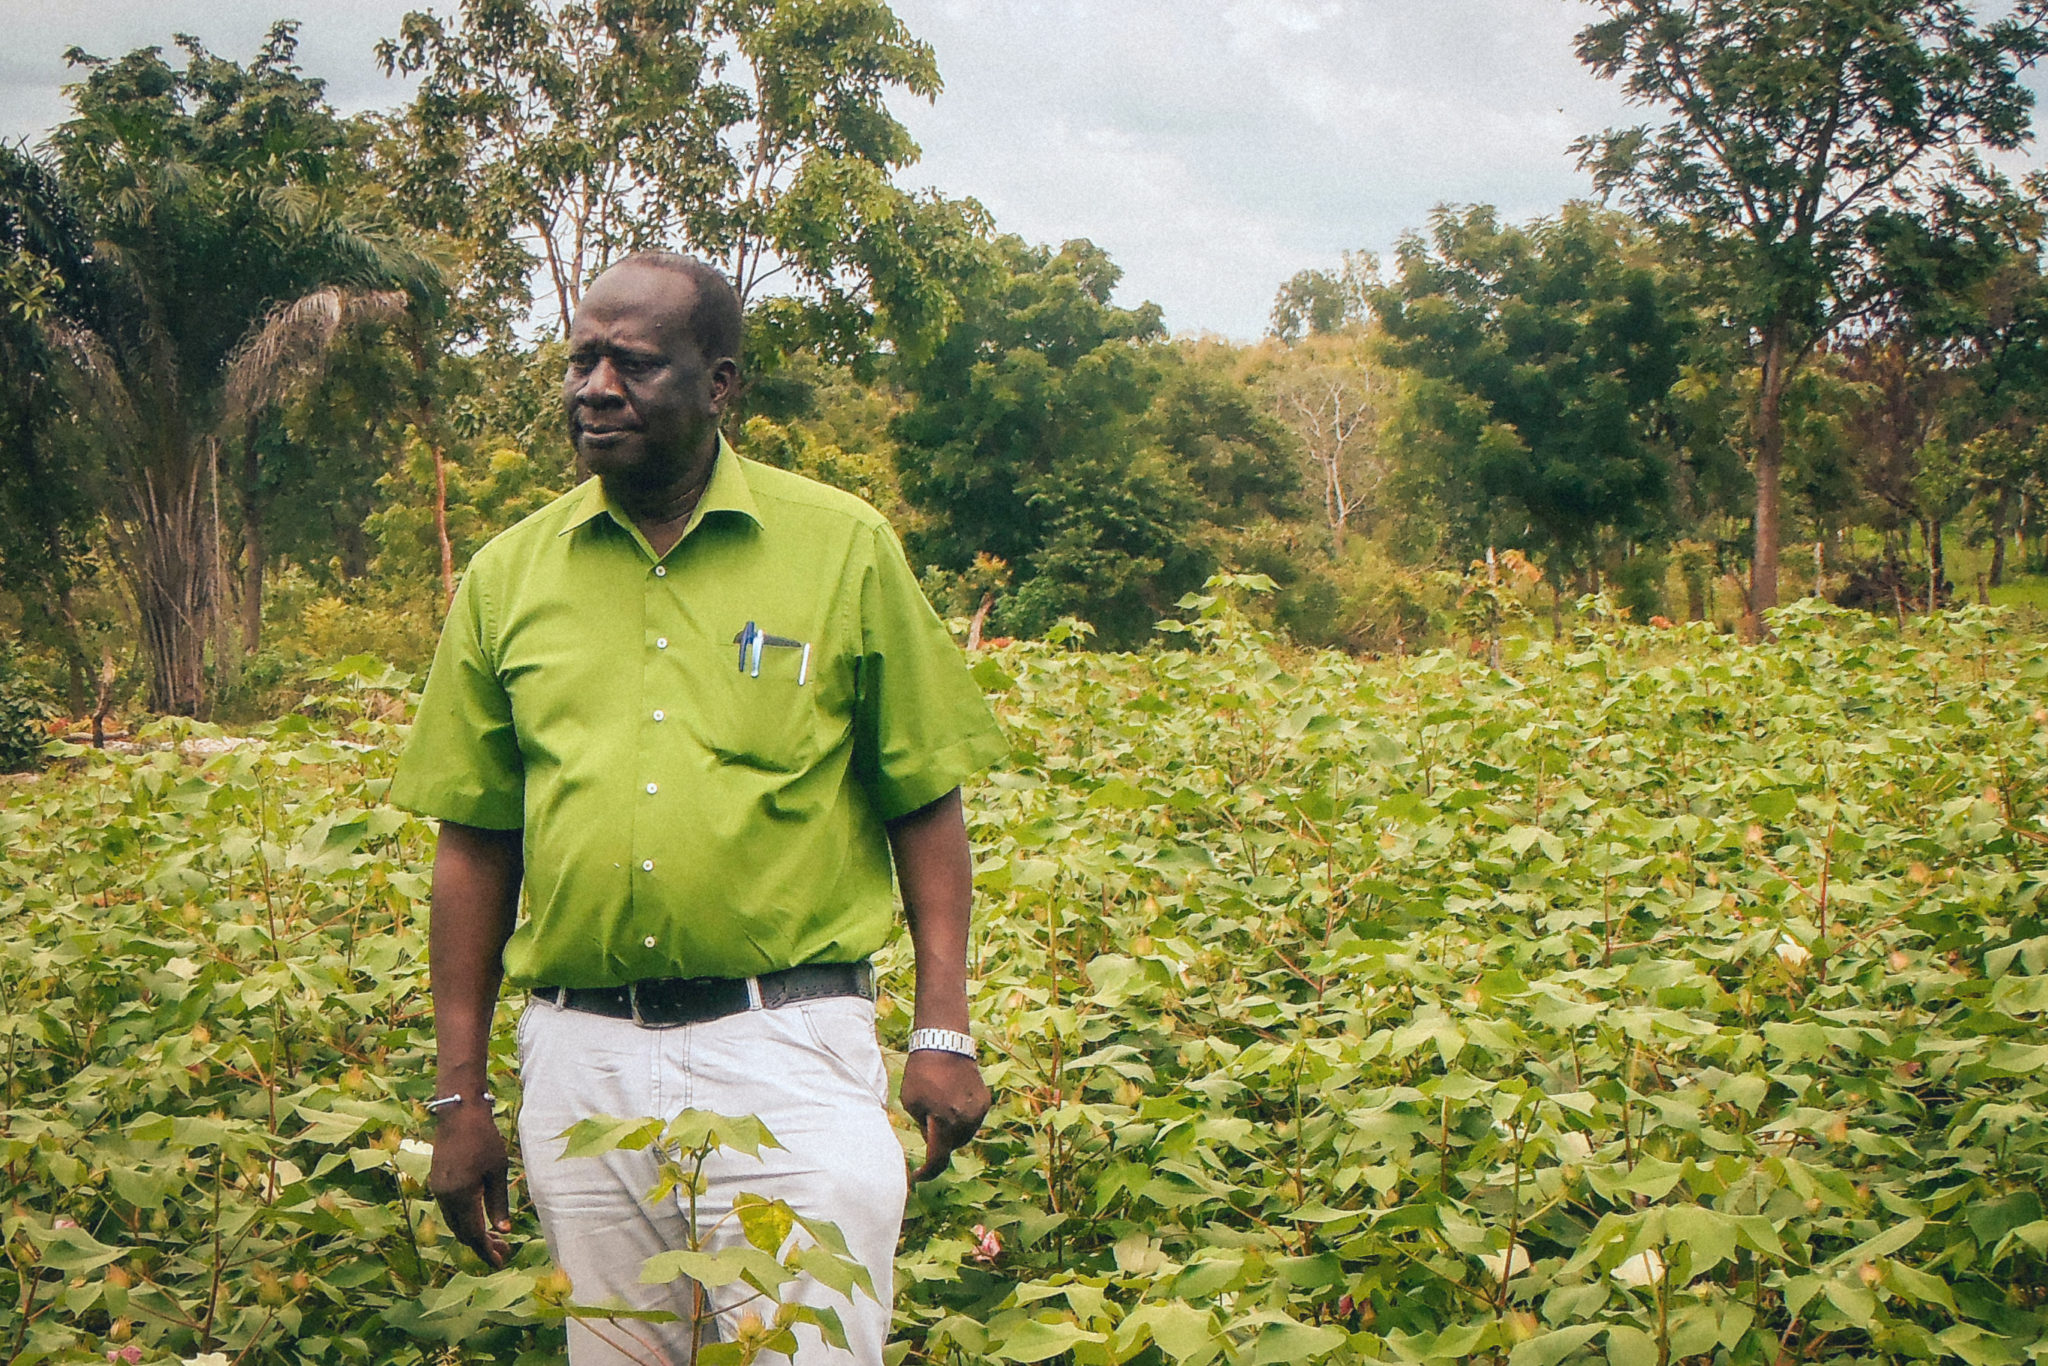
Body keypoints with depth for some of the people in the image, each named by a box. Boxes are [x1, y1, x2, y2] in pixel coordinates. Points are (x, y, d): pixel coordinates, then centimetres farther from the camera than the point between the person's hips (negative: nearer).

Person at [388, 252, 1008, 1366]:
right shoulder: (506, 577, 7)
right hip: (580, 1063, 3)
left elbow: (925, 804, 3)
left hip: (788, 1055, -3)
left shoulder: (843, 546, 0)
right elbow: (474, 847, 10)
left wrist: (943, 1032, -5)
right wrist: (460, 1094, 8)